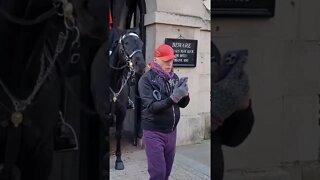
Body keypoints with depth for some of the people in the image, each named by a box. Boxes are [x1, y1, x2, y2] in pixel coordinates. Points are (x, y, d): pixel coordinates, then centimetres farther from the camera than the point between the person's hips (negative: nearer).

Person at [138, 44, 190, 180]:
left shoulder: (174, 77, 3)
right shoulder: (146, 79, -12)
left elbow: (183, 104, 5)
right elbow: (151, 107, -20)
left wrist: (184, 94, -17)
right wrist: (173, 98, -31)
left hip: (171, 131, 5)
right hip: (154, 132, -5)